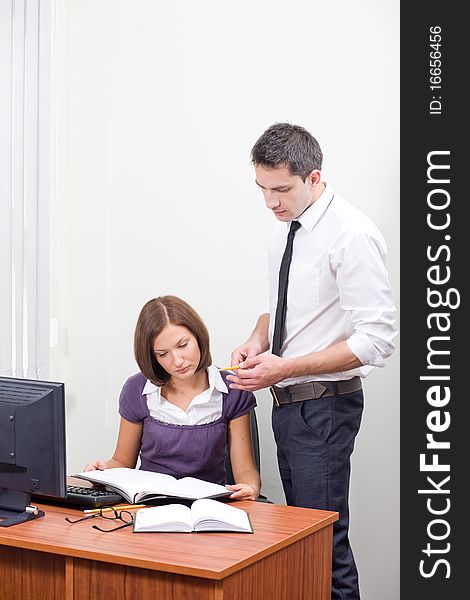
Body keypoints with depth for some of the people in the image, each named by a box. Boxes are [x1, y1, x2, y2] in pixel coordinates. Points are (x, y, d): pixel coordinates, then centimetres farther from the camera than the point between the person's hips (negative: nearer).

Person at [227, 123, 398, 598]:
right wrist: (258, 340, 0)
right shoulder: (285, 229, 8)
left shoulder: (352, 236, -18)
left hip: (324, 404, -8)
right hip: (287, 399, 8)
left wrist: (285, 368, -22)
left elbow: (376, 338, -21)